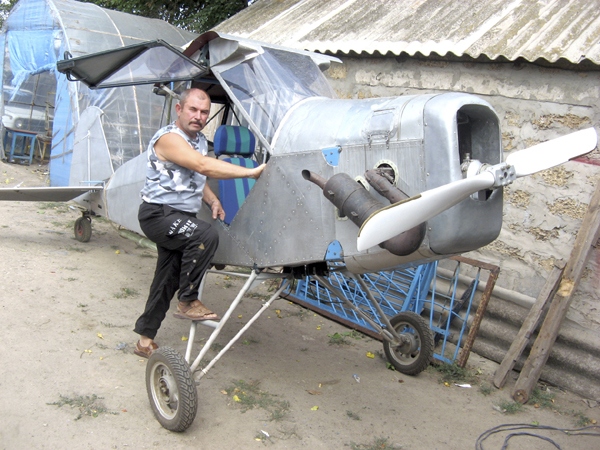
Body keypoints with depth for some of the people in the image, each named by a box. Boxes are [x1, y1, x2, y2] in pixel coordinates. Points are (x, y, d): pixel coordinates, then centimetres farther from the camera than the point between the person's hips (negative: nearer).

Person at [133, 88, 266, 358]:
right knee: (205, 235, -33)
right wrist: (251, 172, -32)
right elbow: (204, 166, -31)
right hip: (158, 214, -9)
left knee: (168, 280, 12)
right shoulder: (168, 138, -18)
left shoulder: (199, 140, 12)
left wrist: (212, 201, 2)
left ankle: (145, 339, 26)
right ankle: (188, 302, -18)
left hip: (180, 217, 9)